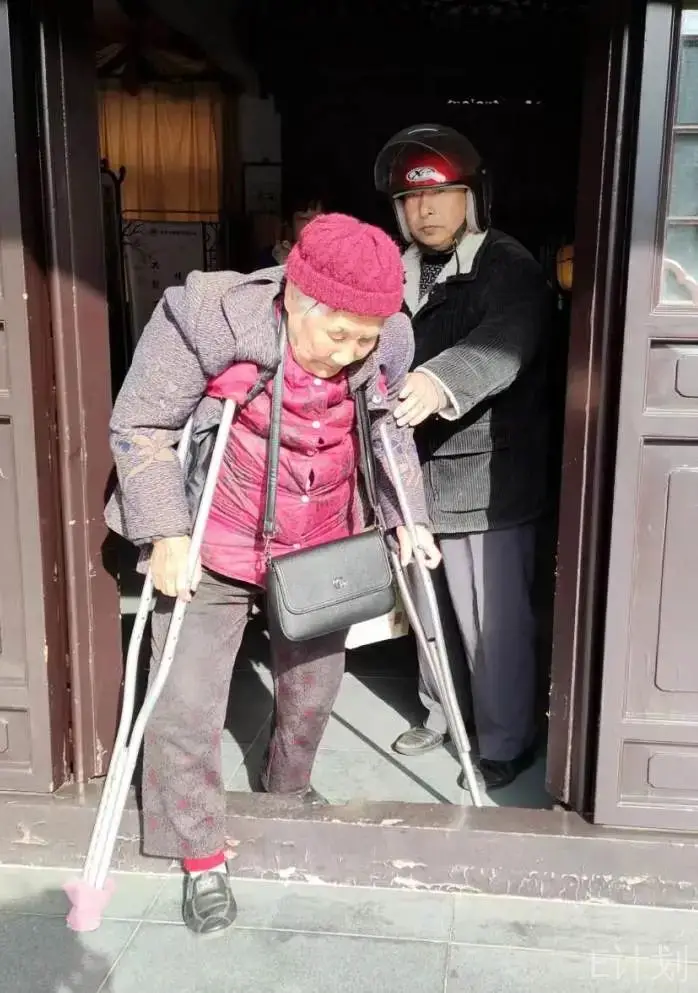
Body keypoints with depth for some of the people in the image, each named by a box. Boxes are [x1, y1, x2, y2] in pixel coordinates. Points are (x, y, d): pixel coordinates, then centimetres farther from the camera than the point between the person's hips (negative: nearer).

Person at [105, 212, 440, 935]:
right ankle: (201, 858, 22)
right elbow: (139, 426, -16)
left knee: (313, 687, 19)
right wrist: (166, 533, -21)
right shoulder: (208, 320, -25)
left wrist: (406, 518, 1)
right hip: (212, 551, -3)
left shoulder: (385, 347, -12)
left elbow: (390, 435, 8)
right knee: (186, 706, -2)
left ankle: (289, 790, 50)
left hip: (321, 550, 4)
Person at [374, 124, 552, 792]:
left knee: (494, 620, 2)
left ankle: (505, 742, 22)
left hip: (490, 479, -6)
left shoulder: (510, 269, -10)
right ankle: (440, 713, 40)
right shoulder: (396, 272, 10)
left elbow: (502, 346, -29)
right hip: (417, 474, 6)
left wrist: (440, 382, -48)